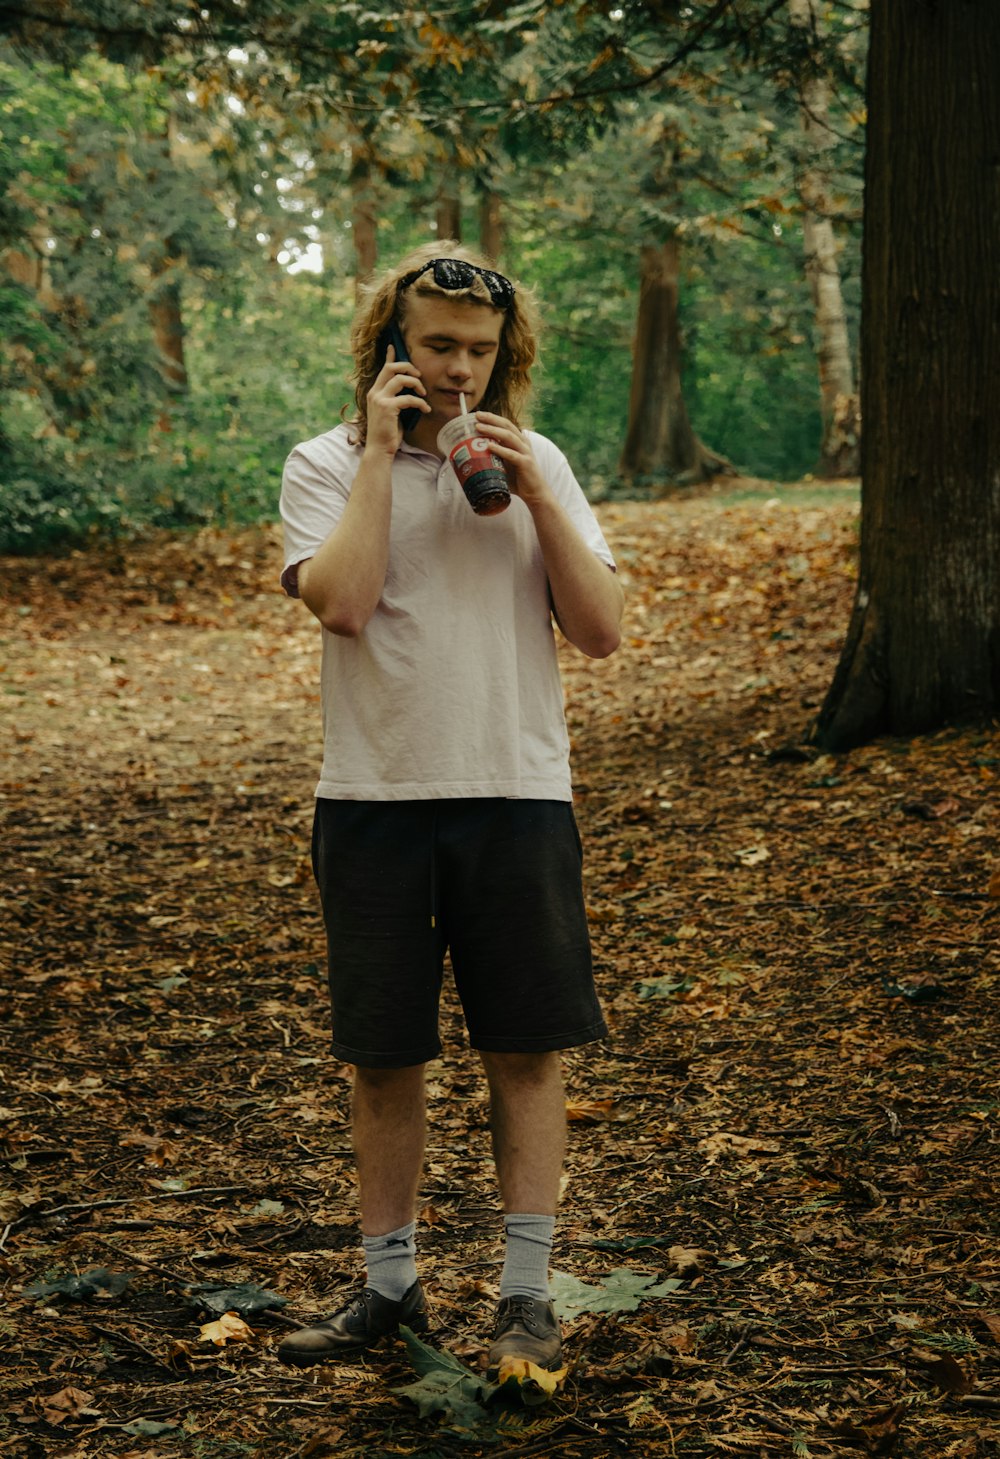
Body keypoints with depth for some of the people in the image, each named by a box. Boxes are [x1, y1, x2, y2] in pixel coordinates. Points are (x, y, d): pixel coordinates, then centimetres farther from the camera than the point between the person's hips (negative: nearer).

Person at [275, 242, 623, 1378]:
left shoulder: (537, 464, 8)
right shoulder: (325, 466, 3)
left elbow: (601, 631, -1)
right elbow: (341, 603, -17)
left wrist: (530, 493, -9)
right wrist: (380, 452, -12)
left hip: (516, 794, 1)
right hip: (374, 801, -1)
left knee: (526, 1049, 2)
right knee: (382, 1057, 7)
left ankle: (527, 1296, 13)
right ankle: (389, 1285, 22)